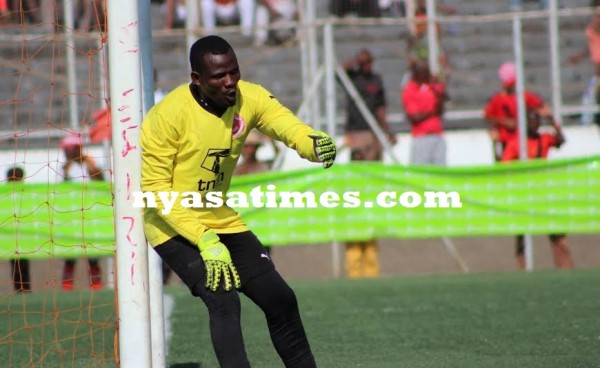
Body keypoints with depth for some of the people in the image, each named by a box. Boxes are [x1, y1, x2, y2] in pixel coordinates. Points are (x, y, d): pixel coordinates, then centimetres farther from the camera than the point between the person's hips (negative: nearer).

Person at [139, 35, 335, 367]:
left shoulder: (249, 97, -9)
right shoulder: (168, 115, -23)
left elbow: (285, 123, -25)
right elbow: (155, 188, -21)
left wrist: (314, 142, -50)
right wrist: (203, 240, -27)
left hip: (222, 221, 6)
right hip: (174, 227, -6)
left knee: (280, 299, 7)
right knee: (224, 302, -24)